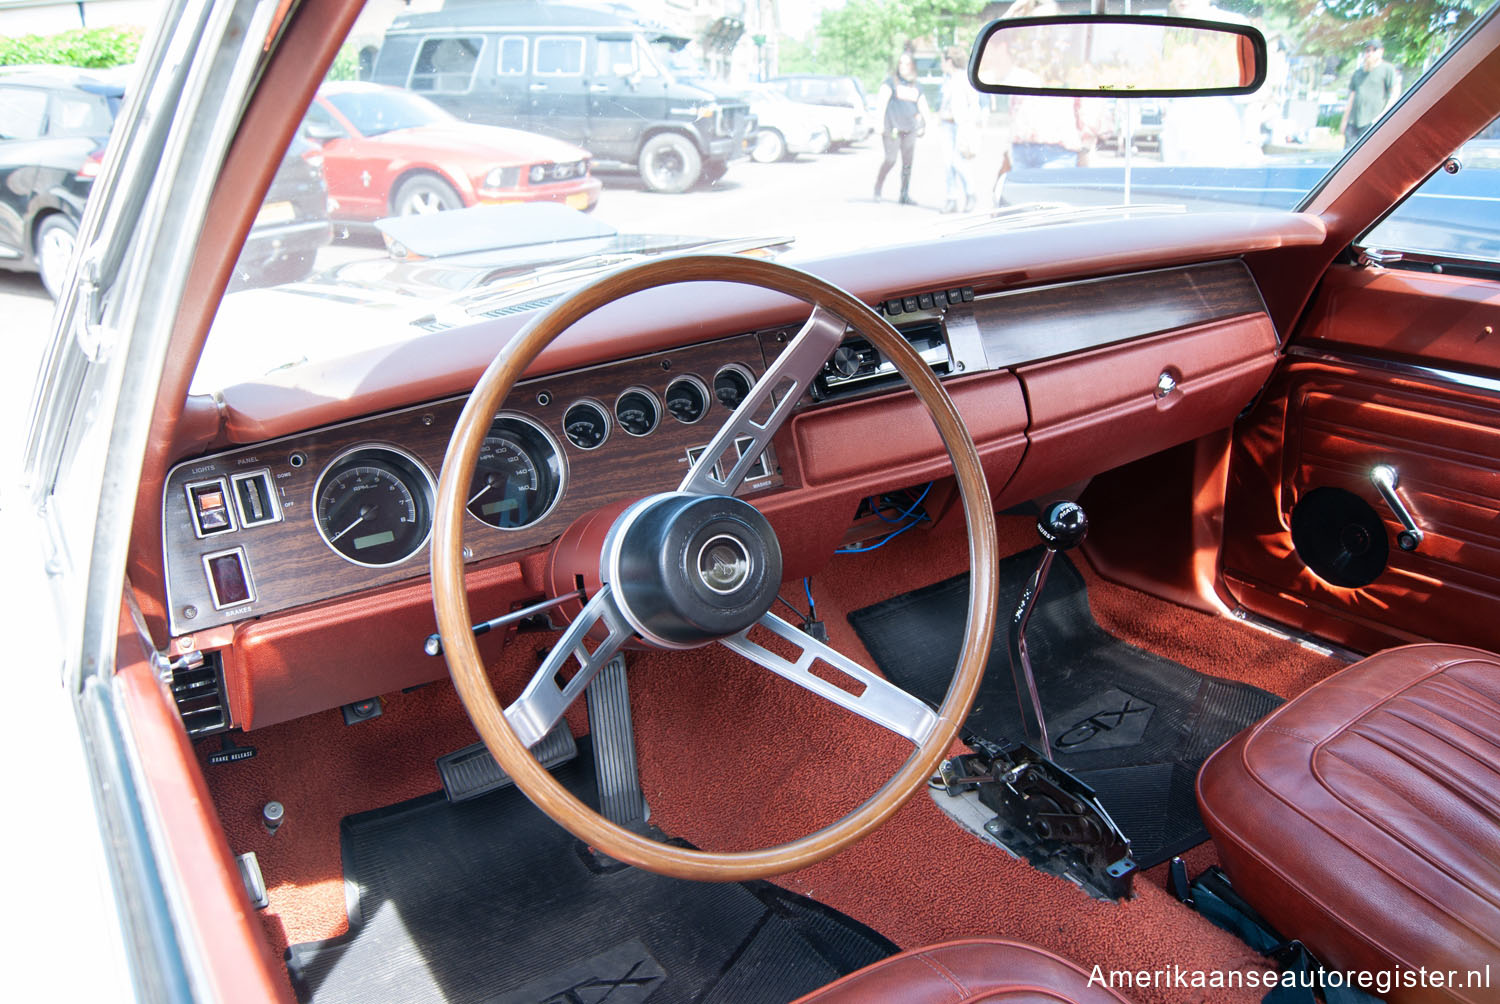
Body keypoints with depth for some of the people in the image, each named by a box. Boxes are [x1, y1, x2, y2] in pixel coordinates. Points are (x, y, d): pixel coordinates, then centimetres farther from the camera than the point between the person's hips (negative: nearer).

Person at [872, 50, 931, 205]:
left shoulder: (916, 86, 16)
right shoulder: (891, 81, 1)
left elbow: (923, 105, 18)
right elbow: (882, 100, -8)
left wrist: (926, 123, 4)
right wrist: (880, 121, -17)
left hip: (910, 127, 5)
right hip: (892, 127, -5)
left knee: (908, 162, 1)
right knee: (890, 160, -8)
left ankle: (905, 195, 5)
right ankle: (877, 189, 10)